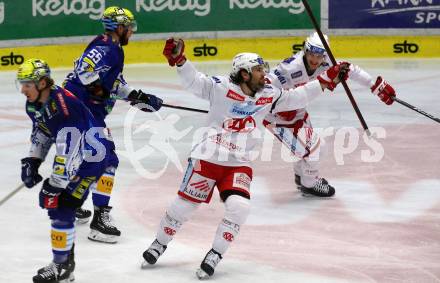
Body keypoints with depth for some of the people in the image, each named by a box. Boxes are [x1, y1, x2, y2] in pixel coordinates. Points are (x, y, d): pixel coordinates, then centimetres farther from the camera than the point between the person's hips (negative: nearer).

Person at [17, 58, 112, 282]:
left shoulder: (64, 106, -33)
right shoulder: (34, 104, -3)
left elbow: (67, 154, -32)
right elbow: (41, 132, 16)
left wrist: (55, 184, -29)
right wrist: (32, 161, 7)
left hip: (92, 156, -10)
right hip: (70, 153, 10)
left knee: (62, 207, -16)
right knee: (49, 197, 17)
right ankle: (66, 255, 33)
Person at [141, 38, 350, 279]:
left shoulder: (268, 96, 6)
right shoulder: (221, 87, -9)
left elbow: (296, 98, 11)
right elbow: (193, 81, -15)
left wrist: (327, 80, 7)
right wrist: (179, 59, -32)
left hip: (239, 164, 4)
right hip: (207, 158, -4)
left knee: (239, 207, -17)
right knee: (184, 205, 2)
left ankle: (214, 256, -1)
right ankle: (158, 245, 26)